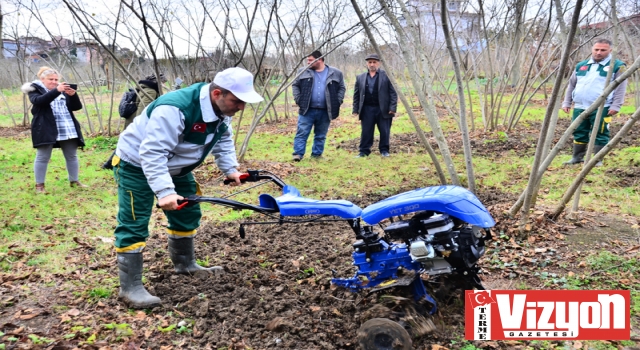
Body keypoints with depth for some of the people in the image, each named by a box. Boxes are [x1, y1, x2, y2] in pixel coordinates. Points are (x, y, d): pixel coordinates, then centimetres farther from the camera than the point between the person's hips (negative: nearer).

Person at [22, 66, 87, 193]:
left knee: (72, 156, 8)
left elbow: (77, 107, 5)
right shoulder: (35, 90, 2)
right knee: (42, 157, 0)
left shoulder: (63, 91, 16)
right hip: (46, 130, -5)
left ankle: (74, 181, 19)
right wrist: (56, 90, -33)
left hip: (68, 129, 5)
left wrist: (73, 95, -15)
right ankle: (39, 185, 7)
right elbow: (40, 100, -22)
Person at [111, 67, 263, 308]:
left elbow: (223, 138, 9)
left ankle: (185, 264, 34)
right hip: (136, 164, -8)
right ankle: (130, 287, -3)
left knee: (188, 213, 15)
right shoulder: (175, 109, -39)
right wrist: (164, 192, -47)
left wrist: (229, 169, -2)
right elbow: (151, 154, -41)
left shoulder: (221, 108, -10)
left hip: (173, 167, 9)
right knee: (134, 225, -10)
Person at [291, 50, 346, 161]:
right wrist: (298, 99, -1)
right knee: (302, 133, -6)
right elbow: (295, 85, 11)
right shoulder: (304, 72, 6)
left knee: (321, 135, 10)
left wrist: (337, 102, -1)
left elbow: (342, 88, 10)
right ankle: (298, 154, -3)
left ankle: (317, 154, 21)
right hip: (307, 110, 0)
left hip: (325, 111, 1)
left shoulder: (336, 73, 4)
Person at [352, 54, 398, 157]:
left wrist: (392, 108, -9)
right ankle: (364, 151, 13)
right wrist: (356, 109, 4)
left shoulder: (387, 76, 1)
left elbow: (393, 93, -2)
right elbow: (356, 95, 11)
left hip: (383, 109, -2)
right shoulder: (360, 78, 10)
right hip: (367, 109, 2)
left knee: (384, 131, 5)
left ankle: (384, 150, 20)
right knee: (366, 132, 4)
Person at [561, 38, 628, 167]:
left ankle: (598, 159, 9)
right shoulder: (581, 66, 16)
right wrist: (566, 102, 14)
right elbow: (571, 85, 20)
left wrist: (616, 106, -12)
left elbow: (620, 88, -4)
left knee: (600, 135, -1)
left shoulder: (617, 66, 1)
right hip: (580, 108, 5)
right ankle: (577, 157, 23)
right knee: (579, 134, 11)